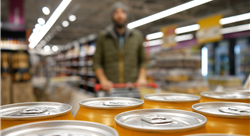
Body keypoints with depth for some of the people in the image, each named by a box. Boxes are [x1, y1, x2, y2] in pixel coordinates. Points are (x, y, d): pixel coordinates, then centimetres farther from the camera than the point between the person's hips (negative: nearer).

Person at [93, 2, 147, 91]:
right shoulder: (103, 36, 7)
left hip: (133, 86, 1)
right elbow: (97, 62, 6)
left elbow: (142, 61, 14)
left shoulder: (137, 36, 11)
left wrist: (142, 78, -1)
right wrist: (103, 80, -8)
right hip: (110, 87, -1)